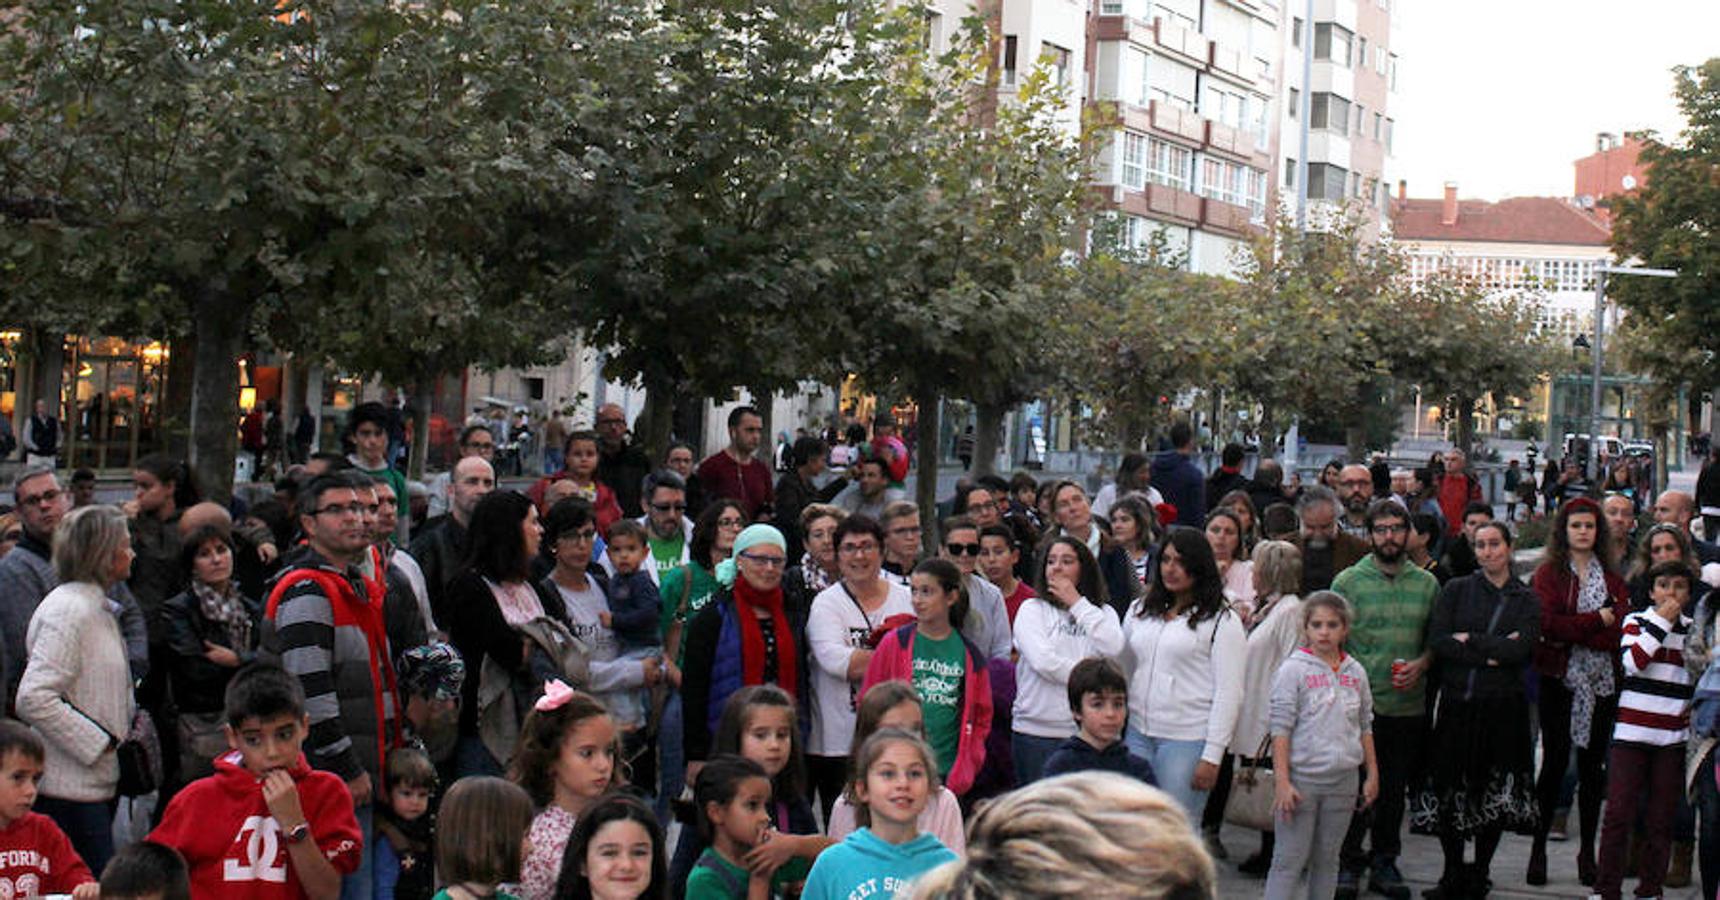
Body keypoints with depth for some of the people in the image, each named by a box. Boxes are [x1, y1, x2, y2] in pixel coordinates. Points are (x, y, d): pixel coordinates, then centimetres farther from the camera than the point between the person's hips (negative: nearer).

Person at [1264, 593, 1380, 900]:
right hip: (1301, 778, -5)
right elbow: (1281, 729, -10)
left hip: (1343, 780, 5)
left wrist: (1372, 773, 13)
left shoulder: (1356, 672, 7)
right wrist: (1282, 781, -16)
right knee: (1289, 860, -4)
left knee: (1327, 860, 12)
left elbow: (1365, 727, 16)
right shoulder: (1293, 670, -7)